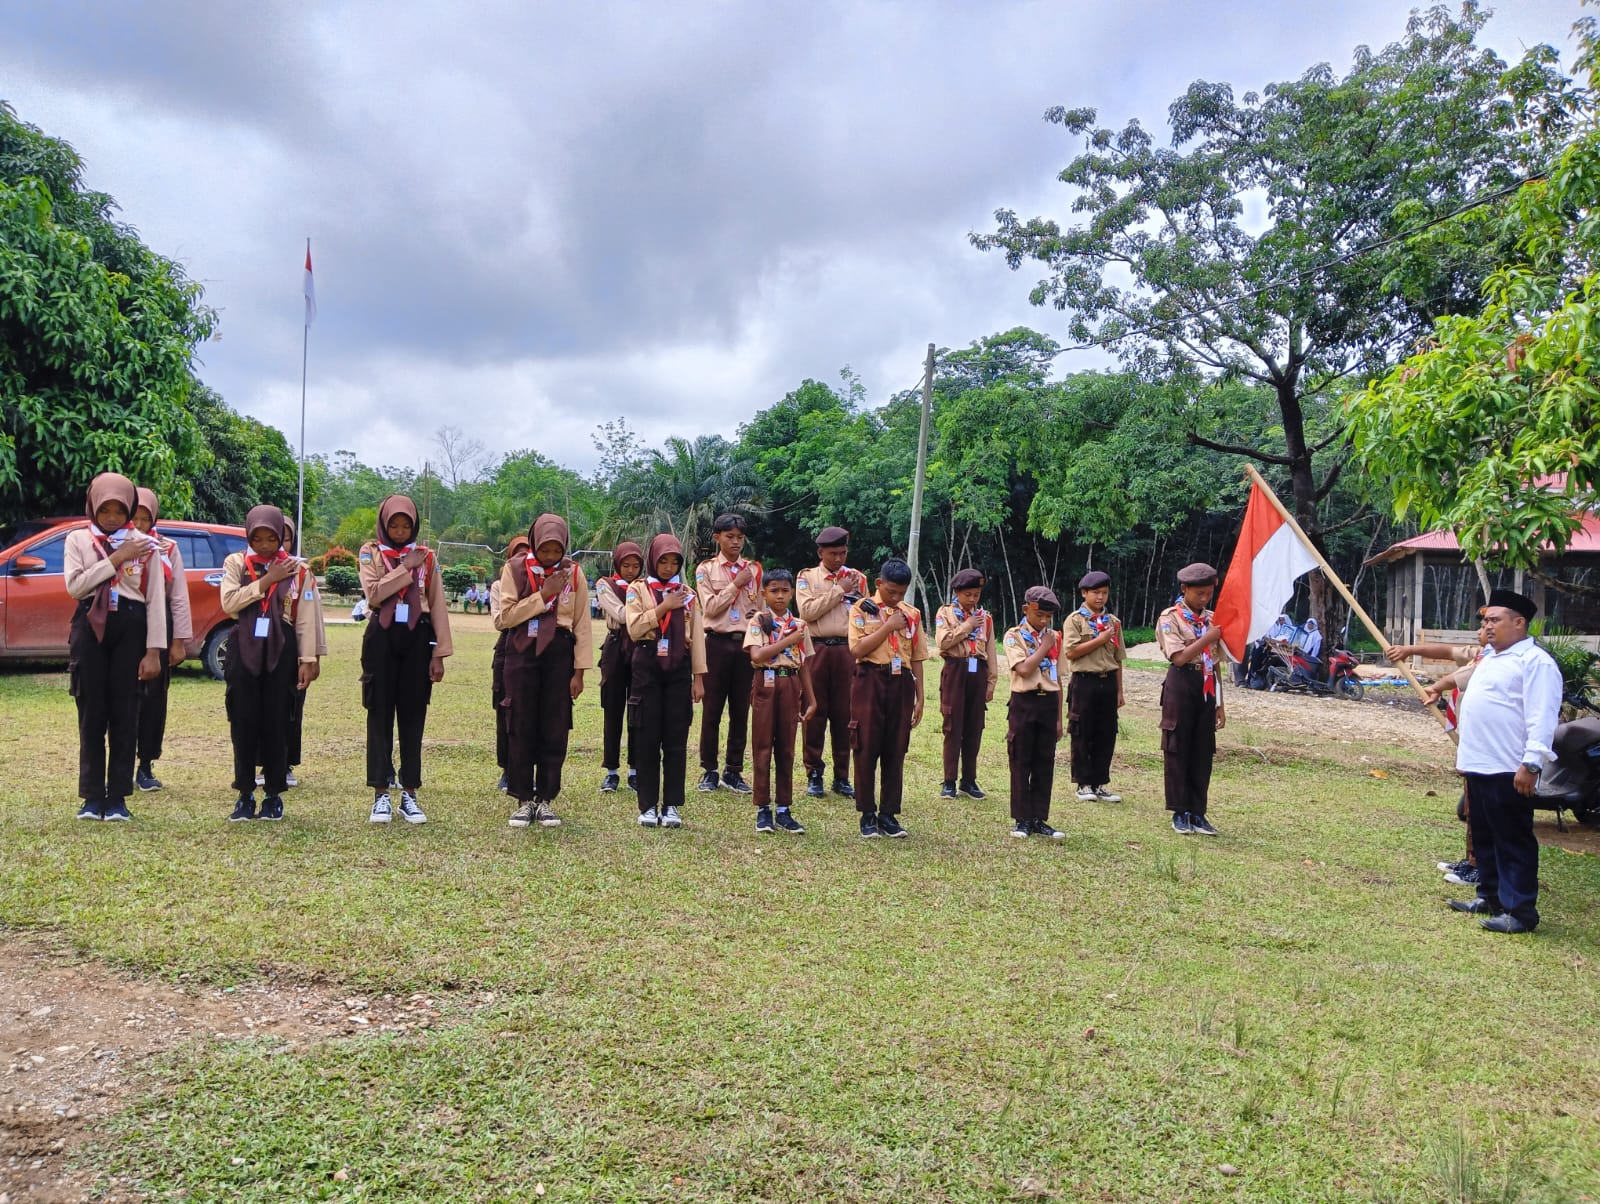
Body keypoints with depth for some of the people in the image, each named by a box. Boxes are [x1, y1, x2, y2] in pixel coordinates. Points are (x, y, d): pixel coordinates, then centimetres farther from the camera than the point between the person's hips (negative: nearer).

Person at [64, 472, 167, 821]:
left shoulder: (144, 544, 3)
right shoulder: (78, 539, 6)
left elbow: (156, 599, 0)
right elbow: (74, 585, -9)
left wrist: (153, 650, -5)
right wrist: (116, 559, -11)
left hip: (130, 629, -1)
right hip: (91, 628, 1)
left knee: (124, 713, 1)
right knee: (92, 713, 3)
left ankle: (118, 797, 9)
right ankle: (92, 796, 11)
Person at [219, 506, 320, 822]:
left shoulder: (296, 568, 4)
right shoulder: (235, 562, 5)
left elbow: (306, 619, 3)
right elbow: (229, 603, -11)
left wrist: (307, 660, -1)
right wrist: (267, 580, -12)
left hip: (281, 649, 0)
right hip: (244, 647, 1)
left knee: (276, 722, 3)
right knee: (244, 722, 2)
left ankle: (274, 794, 13)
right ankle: (245, 793, 13)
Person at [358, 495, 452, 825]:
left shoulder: (426, 556, 8)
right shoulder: (369, 553, 5)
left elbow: (437, 606, 5)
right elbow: (374, 593, -13)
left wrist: (440, 653, -1)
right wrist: (406, 567, -12)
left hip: (417, 638, 1)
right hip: (382, 638, -1)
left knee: (413, 715, 4)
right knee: (381, 715, 2)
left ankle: (409, 794, 11)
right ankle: (381, 794, 9)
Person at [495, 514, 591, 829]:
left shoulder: (574, 573, 2)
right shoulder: (515, 569, 0)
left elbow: (582, 624, 2)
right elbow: (505, 617, -8)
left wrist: (579, 671, -2)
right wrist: (543, 595, -14)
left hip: (559, 653, 1)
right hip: (523, 652, 0)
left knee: (555, 729, 2)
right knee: (522, 728, 2)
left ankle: (546, 800, 12)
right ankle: (524, 800, 12)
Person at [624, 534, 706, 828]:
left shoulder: (687, 594, 12)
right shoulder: (638, 590, 5)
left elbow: (697, 637, 8)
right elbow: (634, 628, -9)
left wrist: (699, 677, 2)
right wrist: (664, 607, -11)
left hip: (679, 667, 2)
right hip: (648, 666, -2)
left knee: (676, 737, 1)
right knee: (647, 737, 0)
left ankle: (671, 805, 9)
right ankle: (648, 806, 8)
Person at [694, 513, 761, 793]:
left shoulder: (754, 569, 10)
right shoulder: (706, 569, 3)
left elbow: (761, 608, 15)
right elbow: (710, 608, -8)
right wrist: (736, 584, -8)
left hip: (746, 643, 3)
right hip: (718, 643, -2)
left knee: (741, 710, 6)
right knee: (712, 709, 2)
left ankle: (733, 771, 16)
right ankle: (709, 771, 11)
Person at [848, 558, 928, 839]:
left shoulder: (912, 614, 10)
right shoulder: (862, 608, 0)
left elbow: (916, 657, 11)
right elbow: (857, 649, -13)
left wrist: (919, 697, 8)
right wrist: (888, 626, -13)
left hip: (901, 684, 3)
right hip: (870, 682, -3)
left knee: (896, 751, 6)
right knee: (867, 749, 1)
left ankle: (889, 814, 14)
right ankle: (868, 814, 11)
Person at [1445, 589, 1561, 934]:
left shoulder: (1535, 661, -13)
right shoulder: (1489, 656, 18)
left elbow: (1541, 718, -20)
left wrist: (1531, 763, -26)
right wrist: (1464, 754, 26)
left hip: (1508, 771, -10)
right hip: (1478, 765, 10)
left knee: (1514, 841, -3)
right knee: (1484, 836, 18)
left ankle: (1520, 911, 4)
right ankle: (1490, 896, 30)